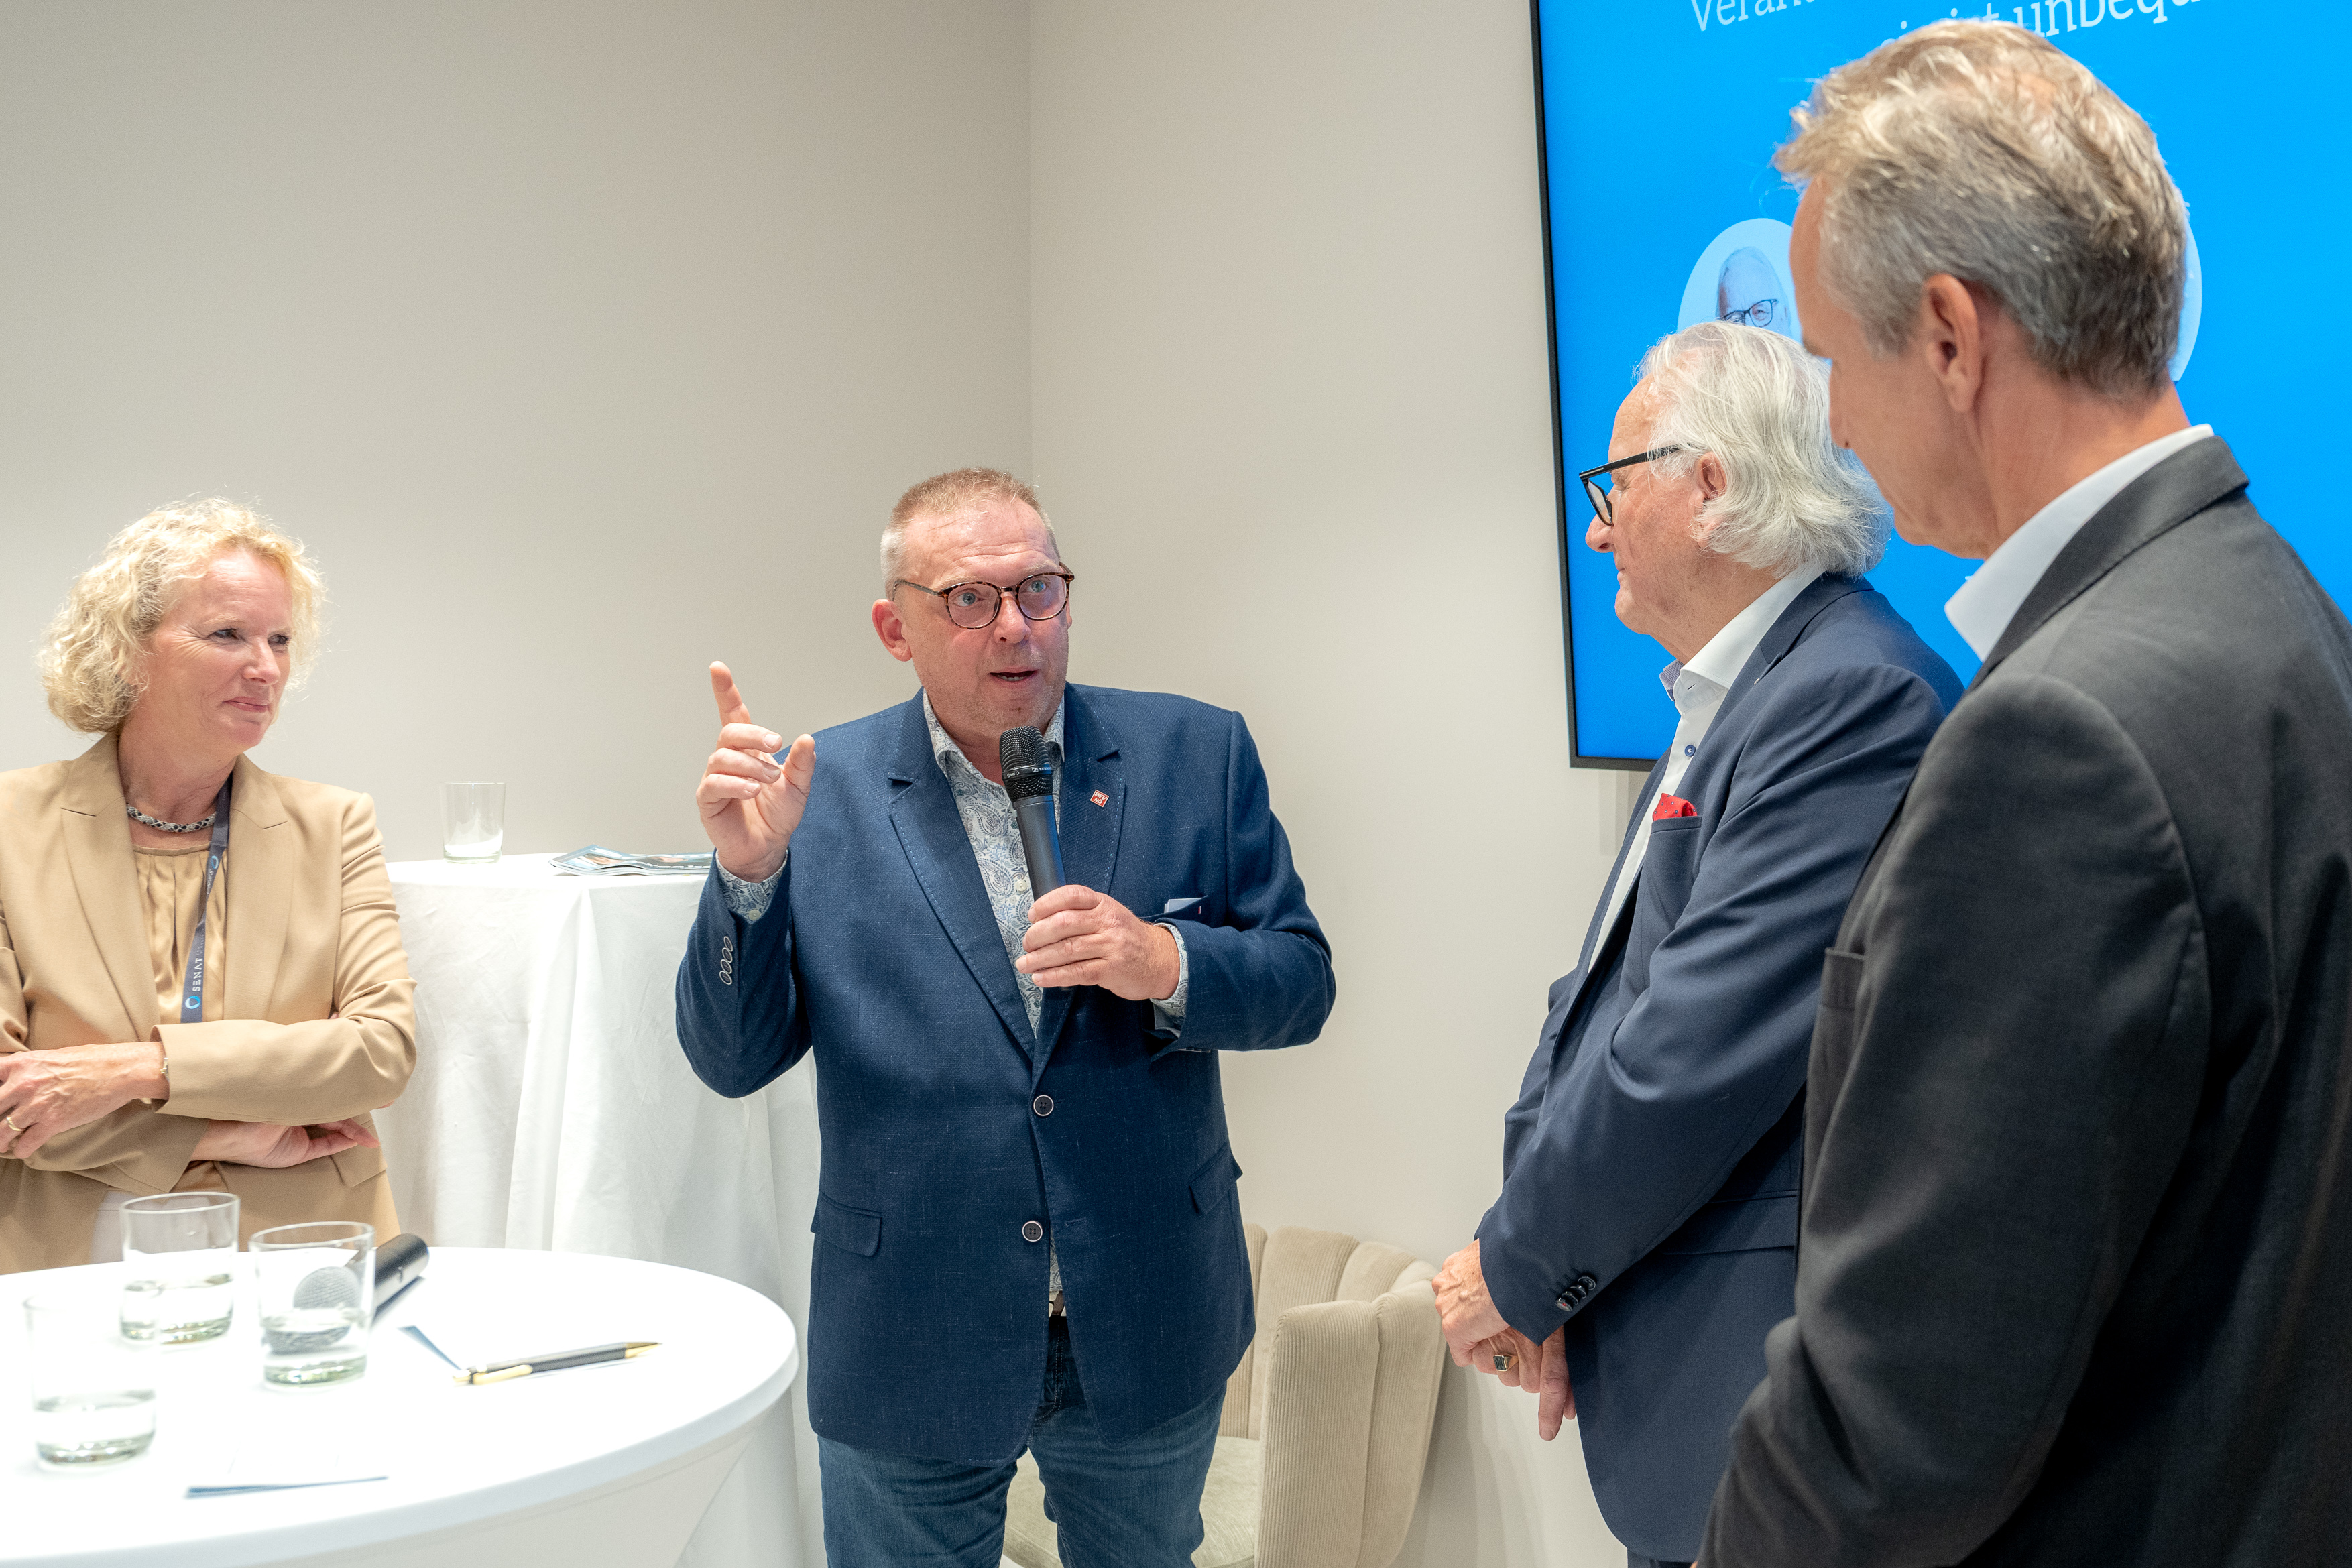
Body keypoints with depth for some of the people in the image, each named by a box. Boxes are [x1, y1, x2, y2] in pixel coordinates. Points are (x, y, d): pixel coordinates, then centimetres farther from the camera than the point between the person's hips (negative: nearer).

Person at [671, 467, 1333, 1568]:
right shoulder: (821, 792, -6)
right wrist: (749, 874, -22)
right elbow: (731, 1060, -5)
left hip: (1150, 1329, 2)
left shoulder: (1195, 755, -3)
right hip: (908, 1353, -1)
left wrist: (1166, 962, -22)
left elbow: (1300, 984, -2)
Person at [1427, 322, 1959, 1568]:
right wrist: (1538, 1262, -2)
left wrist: (1519, 1268, -11)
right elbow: (1606, 984, 9)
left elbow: (1698, 1054, -24)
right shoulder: (1725, 700, 12)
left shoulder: (1857, 697, -20)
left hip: (1761, 1374, -9)